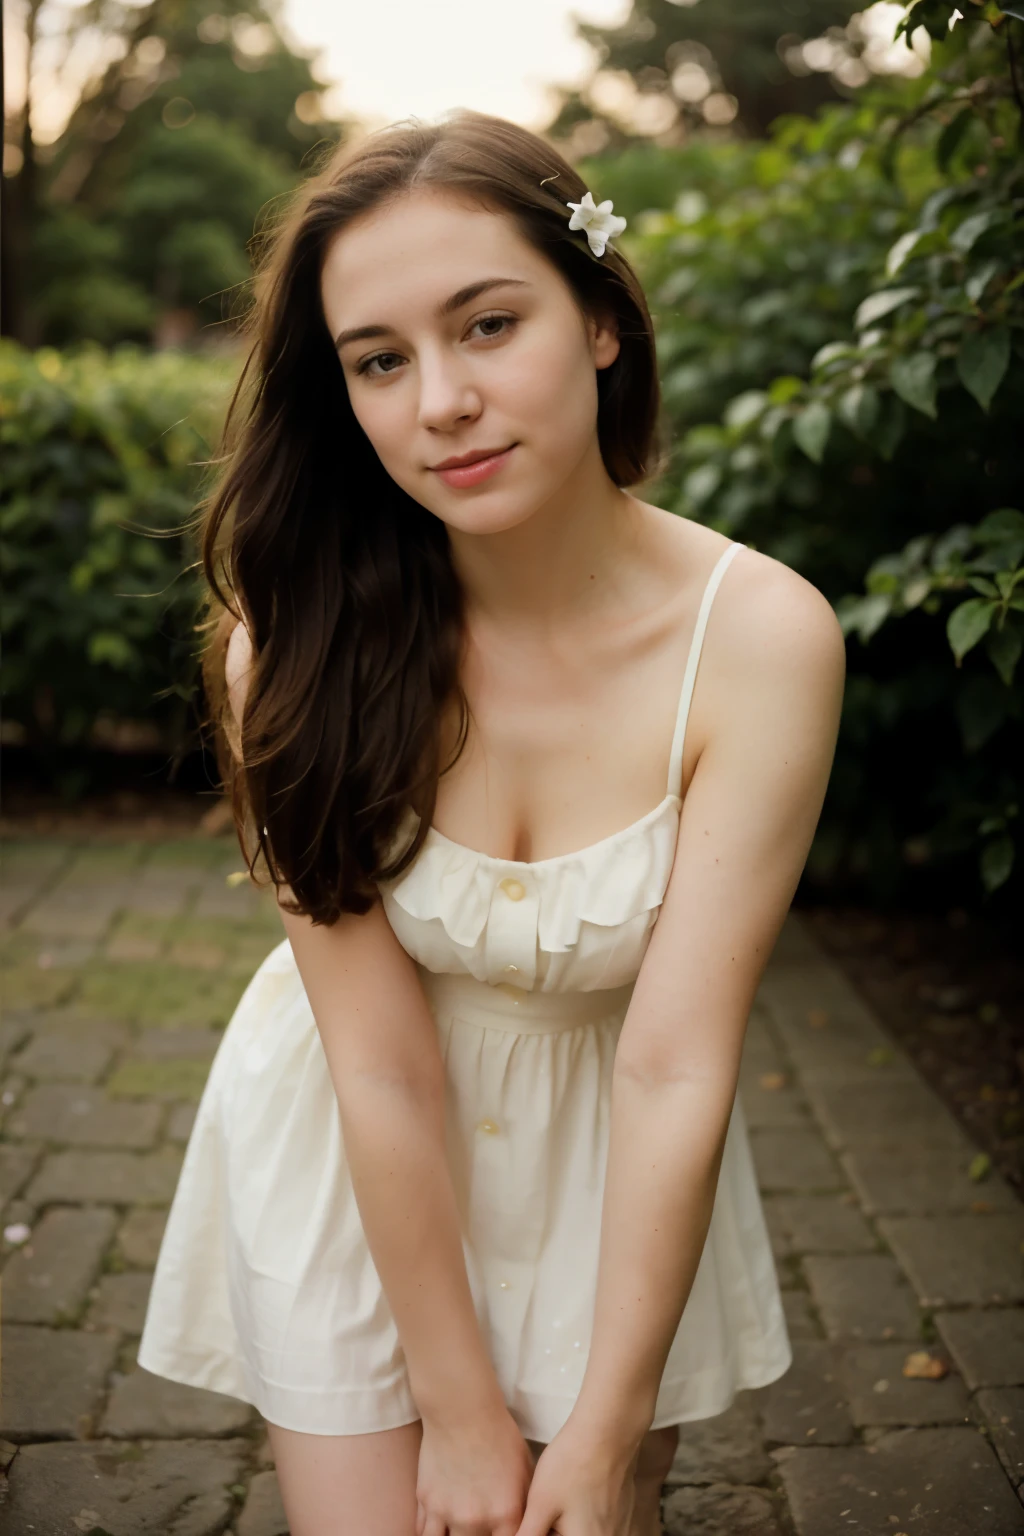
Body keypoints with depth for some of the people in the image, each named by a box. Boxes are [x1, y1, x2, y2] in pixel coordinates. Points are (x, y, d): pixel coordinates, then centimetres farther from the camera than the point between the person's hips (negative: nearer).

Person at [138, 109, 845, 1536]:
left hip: (615, 1169, 1)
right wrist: (461, 1415, -13)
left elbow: (675, 1068, -21)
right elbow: (380, 1060, -19)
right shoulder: (302, 632, -21)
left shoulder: (760, 639, -23)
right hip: (346, 1163, 0)